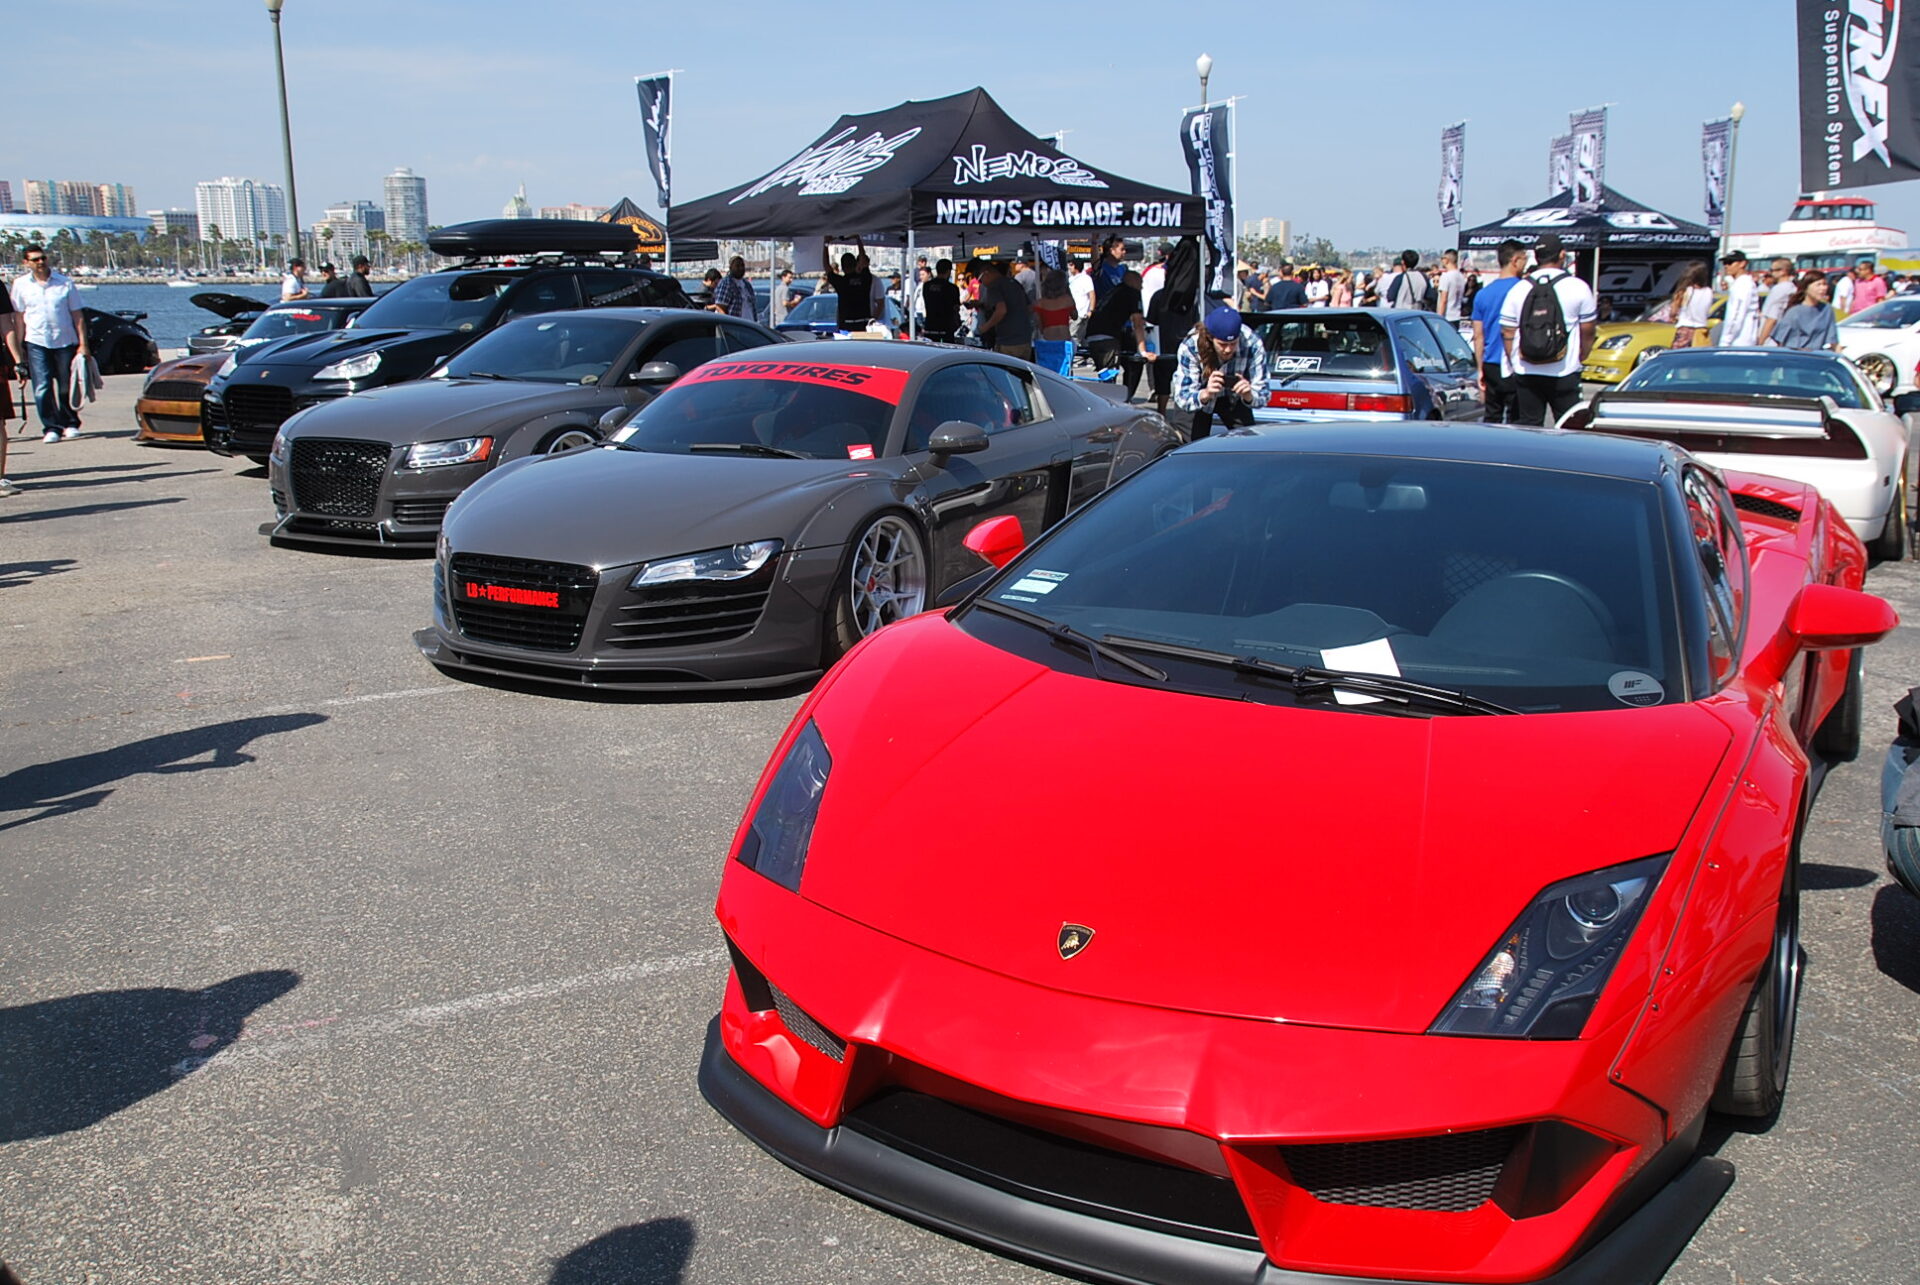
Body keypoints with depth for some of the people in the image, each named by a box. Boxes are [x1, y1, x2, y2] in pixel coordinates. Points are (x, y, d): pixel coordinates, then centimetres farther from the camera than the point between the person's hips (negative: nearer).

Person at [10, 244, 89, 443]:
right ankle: (52, 428, 0)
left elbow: (77, 315, 3)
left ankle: (71, 424, 23)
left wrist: (83, 344, -2)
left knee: (67, 388, 7)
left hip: (66, 341, 0)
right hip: (37, 342, 0)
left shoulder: (64, 281, 1)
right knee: (42, 388, -7)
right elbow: (19, 317, 9)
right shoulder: (21, 284, 4)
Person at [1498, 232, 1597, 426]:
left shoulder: (1518, 289, 2)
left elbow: (1508, 333, 3)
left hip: (1525, 373, 2)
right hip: (1564, 374, -2)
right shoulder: (1578, 288, -3)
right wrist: (1580, 357, 20)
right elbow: (1587, 331, 4)